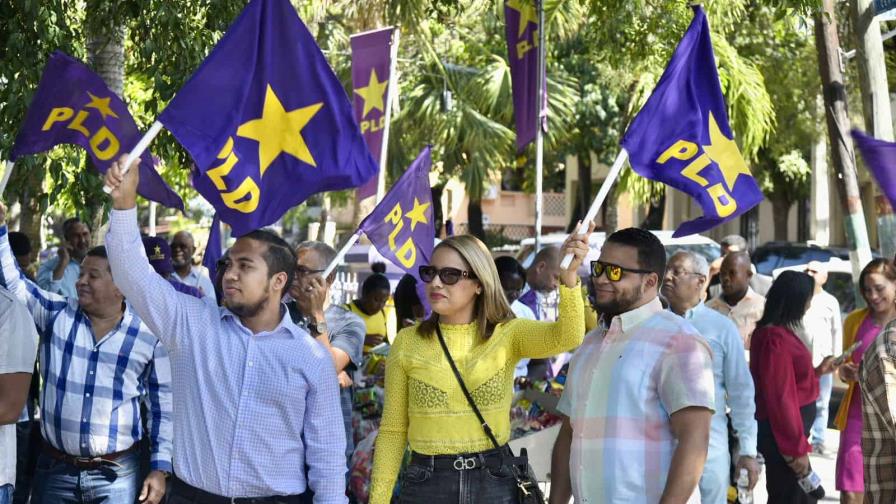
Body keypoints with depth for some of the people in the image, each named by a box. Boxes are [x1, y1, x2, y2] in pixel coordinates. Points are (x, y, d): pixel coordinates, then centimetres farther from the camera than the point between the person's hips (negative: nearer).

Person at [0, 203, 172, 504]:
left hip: (117, 474, -2)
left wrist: (160, 468, -2)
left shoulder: (150, 336, -3)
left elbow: (163, 406, 2)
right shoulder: (56, 314, 3)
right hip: (54, 468, 2)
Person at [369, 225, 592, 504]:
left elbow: (567, 336, -21)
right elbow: (393, 430, 5)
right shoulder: (407, 342, 1)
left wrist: (569, 275, -37)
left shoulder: (507, 335, -2)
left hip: (494, 481, 0)